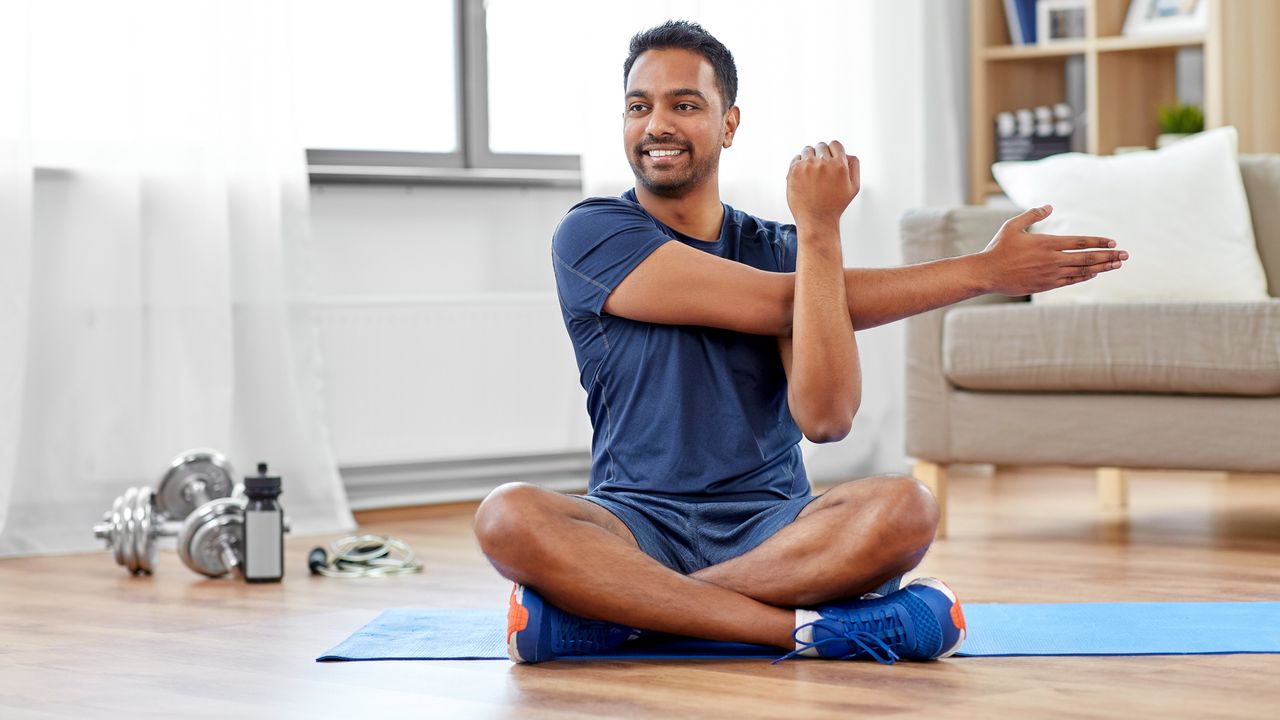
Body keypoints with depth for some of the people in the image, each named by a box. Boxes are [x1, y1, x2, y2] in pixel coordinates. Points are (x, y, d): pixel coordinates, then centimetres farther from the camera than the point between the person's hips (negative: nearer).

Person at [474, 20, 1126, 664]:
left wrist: (819, 230, -16)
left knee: (903, 508, -30)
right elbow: (776, 303, -10)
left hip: (769, 528, 2)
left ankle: (606, 604, -26)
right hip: (636, 525, -2)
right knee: (510, 517, -33)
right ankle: (804, 626, -32)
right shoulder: (593, 235, 0)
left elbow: (827, 419, -10)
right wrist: (981, 272, -9)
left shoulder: (783, 249, 9)